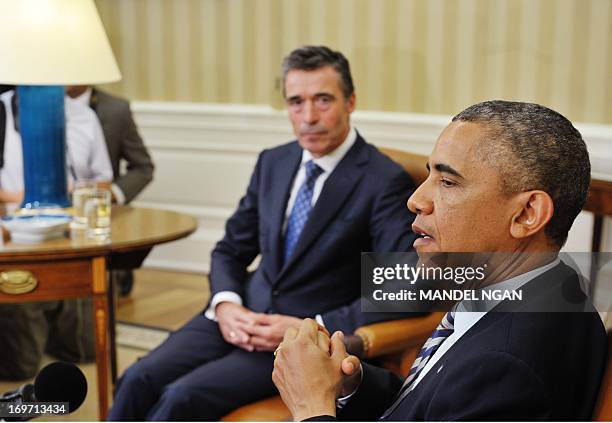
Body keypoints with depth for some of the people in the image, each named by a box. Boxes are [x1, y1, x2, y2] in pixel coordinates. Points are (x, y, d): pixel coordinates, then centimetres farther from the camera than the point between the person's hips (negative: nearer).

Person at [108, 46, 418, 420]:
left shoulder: (387, 182, -10)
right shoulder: (273, 163, 10)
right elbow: (230, 250, 17)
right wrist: (225, 304, -5)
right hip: (245, 316, 6)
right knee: (140, 379, -17)